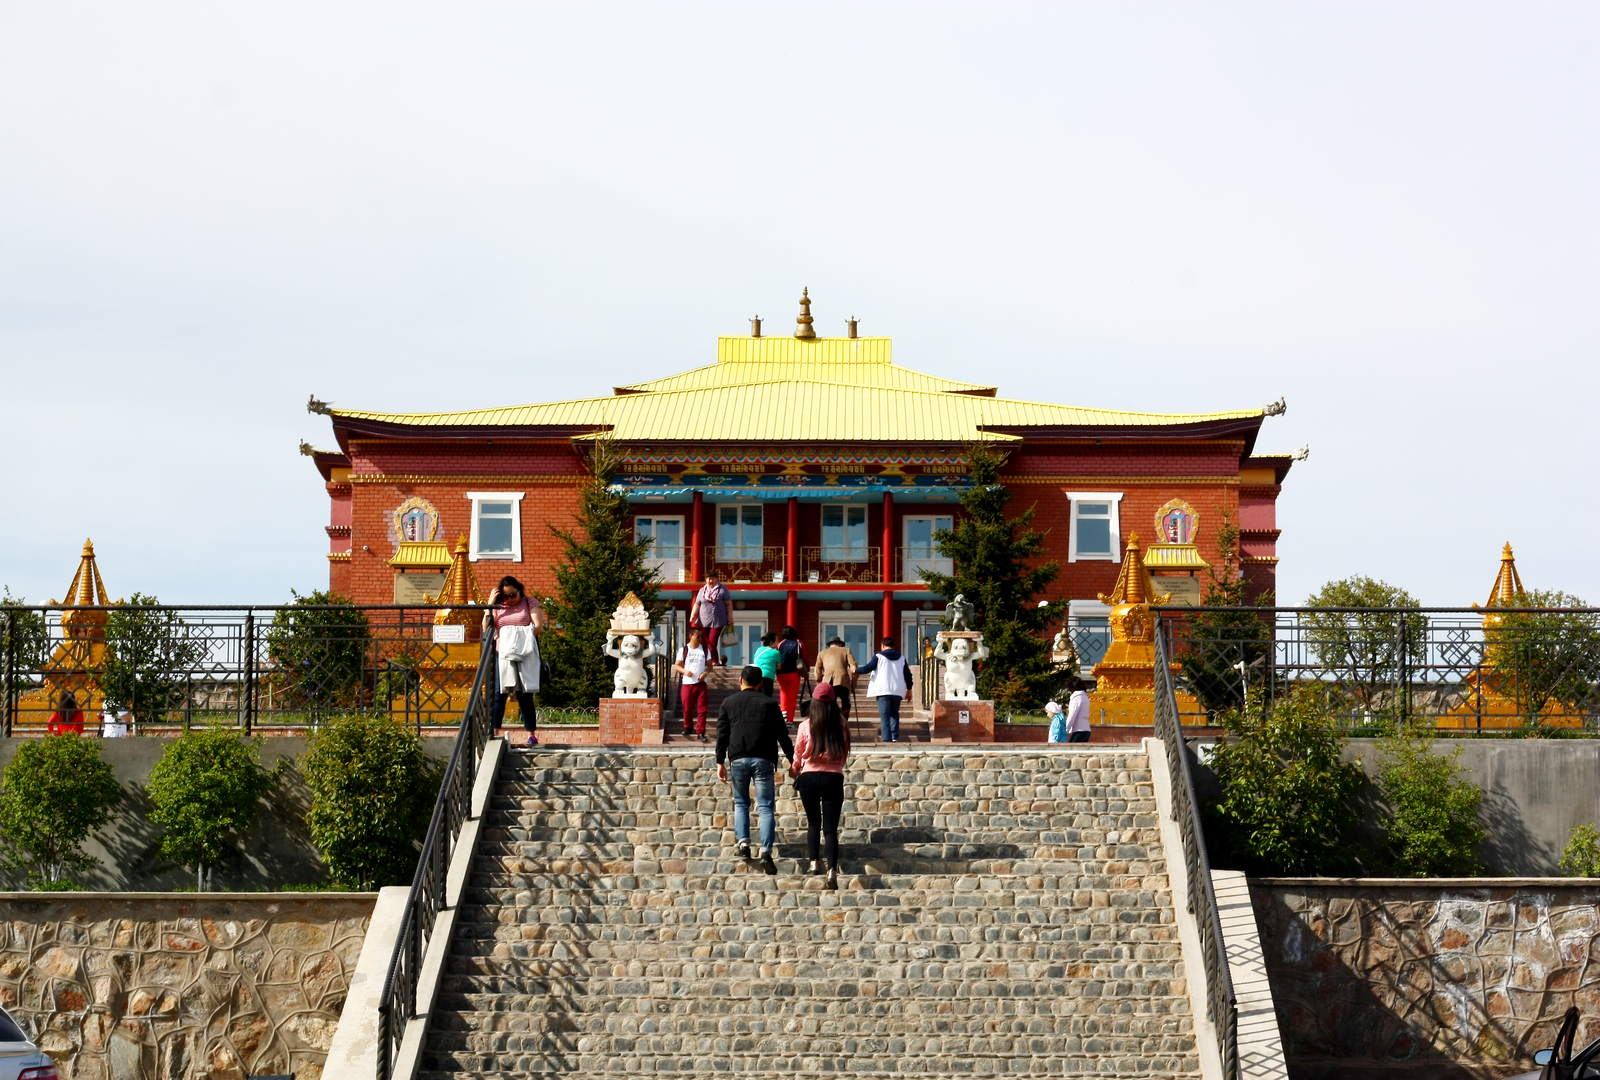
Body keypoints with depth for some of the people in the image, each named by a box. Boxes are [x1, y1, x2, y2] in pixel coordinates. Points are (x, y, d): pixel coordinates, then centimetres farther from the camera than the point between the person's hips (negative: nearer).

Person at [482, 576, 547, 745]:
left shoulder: (530, 604, 7)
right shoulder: (498, 607, 14)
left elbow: (538, 627, -5)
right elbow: (487, 629, 1)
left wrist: (520, 638, -14)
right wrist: (490, 605, -3)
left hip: (525, 656, -2)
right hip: (502, 655, 2)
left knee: (525, 695, 0)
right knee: (499, 694, -7)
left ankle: (531, 735, 2)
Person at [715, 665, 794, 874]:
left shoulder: (728, 703, 9)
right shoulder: (769, 703, 7)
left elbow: (722, 734, 4)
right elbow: (782, 735, 7)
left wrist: (720, 762, 6)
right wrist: (793, 761, 14)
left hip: (738, 759, 1)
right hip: (763, 760, -1)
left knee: (741, 803, 19)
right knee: (766, 807, -2)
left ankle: (743, 843, 3)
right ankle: (766, 852, -14)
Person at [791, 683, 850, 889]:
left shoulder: (806, 726, -6)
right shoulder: (841, 727, -2)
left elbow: (798, 754, 5)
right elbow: (845, 756, 7)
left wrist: (795, 770, 27)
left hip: (809, 777, 0)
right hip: (833, 778, 0)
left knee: (813, 822, 19)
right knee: (830, 827, -1)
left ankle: (813, 861, 9)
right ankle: (832, 870, -15)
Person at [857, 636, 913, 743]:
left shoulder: (879, 657, -1)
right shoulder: (901, 658, 12)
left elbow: (868, 668, -4)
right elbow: (908, 675, 14)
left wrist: (856, 670, 14)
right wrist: (909, 689, 23)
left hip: (883, 690, -4)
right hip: (897, 690, 4)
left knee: (884, 715, -4)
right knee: (894, 713, 19)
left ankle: (886, 739, -13)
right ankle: (895, 737, 7)